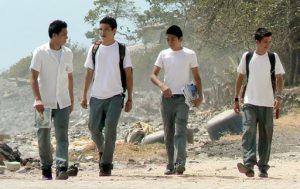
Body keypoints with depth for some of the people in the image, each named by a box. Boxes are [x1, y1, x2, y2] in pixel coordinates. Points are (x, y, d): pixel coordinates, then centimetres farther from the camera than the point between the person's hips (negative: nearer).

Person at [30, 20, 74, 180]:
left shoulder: (68, 53, 6)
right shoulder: (40, 52, -7)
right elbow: (34, 77, -11)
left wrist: (71, 100, 18)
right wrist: (37, 99, -22)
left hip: (62, 103, 3)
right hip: (44, 103, -2)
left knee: (62, 136, -9)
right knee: (43, 137, 5)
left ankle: (61, 168, -17)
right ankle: (46, 169, 18)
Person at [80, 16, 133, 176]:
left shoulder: (122, 50, 1)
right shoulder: (94, 49, 8)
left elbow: (128, 75, 3)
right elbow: (89, 73, 12)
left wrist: (130, 98, 0)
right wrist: (84, 96, 8)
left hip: (115, 97, -3)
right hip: (96, 96, 3)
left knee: (110, 129, -12)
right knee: (94, 128, 4)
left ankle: (106, 165, -5)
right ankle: (102, 151, 35)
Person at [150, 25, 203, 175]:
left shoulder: (190, 54, 2)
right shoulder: (163, 54, 8)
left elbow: (196, 77, 6)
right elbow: (153, 75, 4)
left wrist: (200, 96, -6)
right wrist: (162, 85, -17)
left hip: (183, 98, -3)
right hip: (167, 98, 3)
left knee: (180, 131, -16)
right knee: (168, 133, 6)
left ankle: (180, 163, -26)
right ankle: (171, 166, 13)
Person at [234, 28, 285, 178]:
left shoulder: (273, 57, 4)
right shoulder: (247, 57, 4)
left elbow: (279, 78, 3)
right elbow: (240, 78, 12)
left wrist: (278, 96, -12)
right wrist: (236, 99, 10)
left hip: (267, 103, 1)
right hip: (250, 103, -1)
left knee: (266, 136, 3)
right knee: (248, 131, -16)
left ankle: (263, 168, 11)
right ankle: (249, 165, -25)